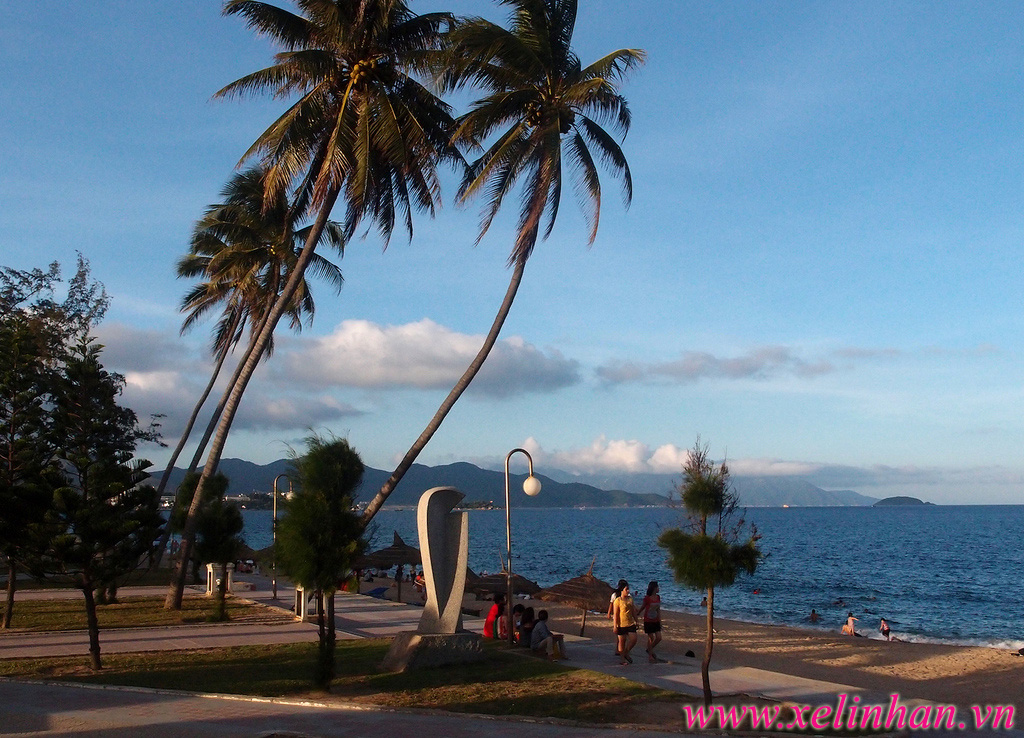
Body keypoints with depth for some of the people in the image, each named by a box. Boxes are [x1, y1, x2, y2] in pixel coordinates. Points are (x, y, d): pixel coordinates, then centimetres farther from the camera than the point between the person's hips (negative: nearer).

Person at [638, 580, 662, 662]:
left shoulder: (658, 597, 4)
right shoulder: (647, 598, -15)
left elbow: (658, 609, 11)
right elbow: (642, 608, -2)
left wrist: (660, 620, 10)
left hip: (656, 621, 6)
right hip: (648, 621, -6)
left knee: (659, 638, 2)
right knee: (651, 638, 0)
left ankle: (650, 649, 26)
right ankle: (650, 655, 14)